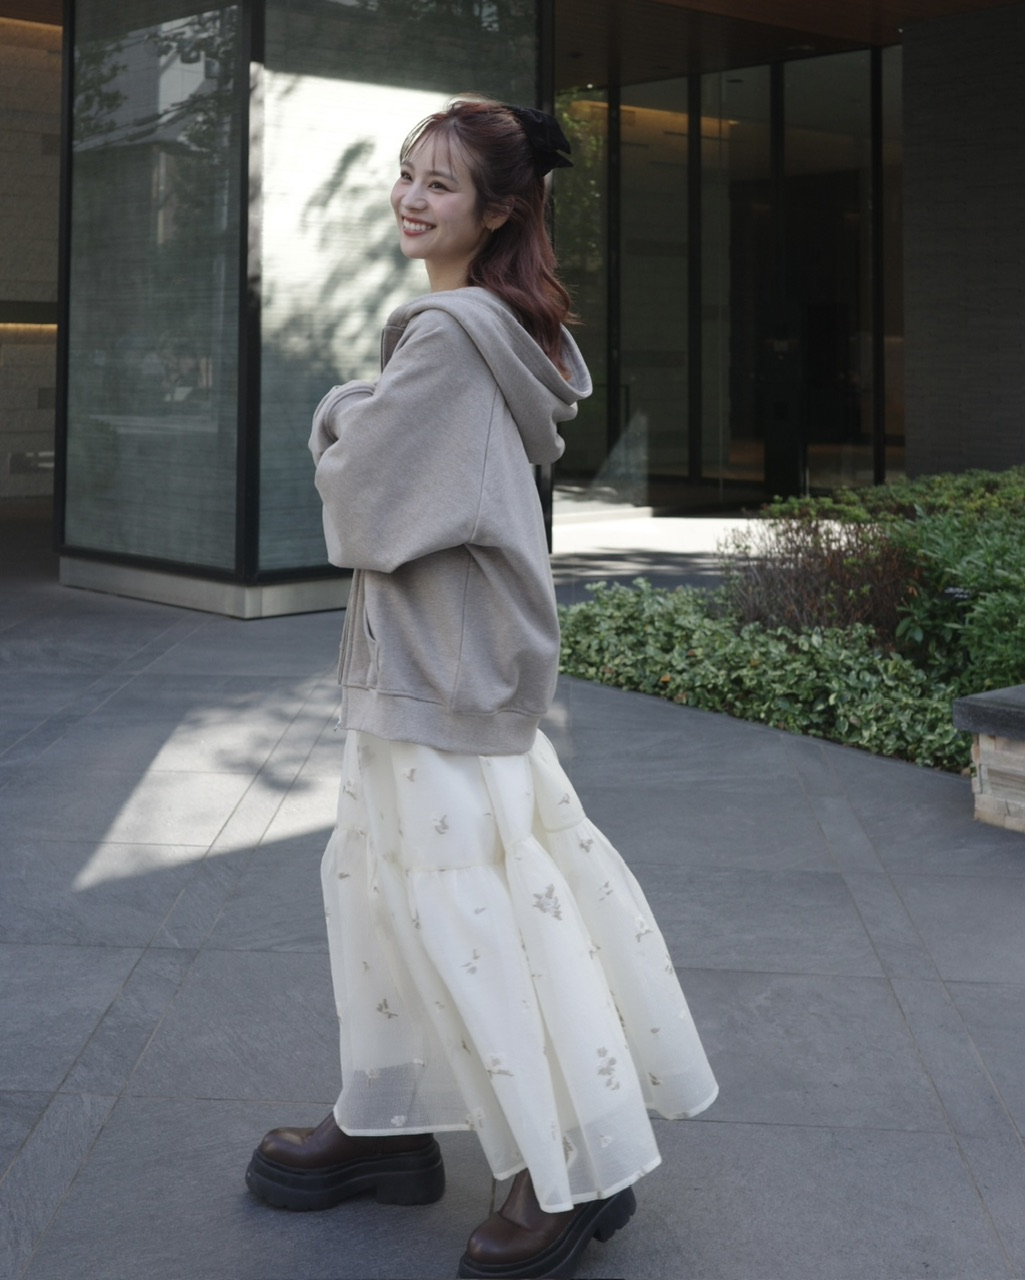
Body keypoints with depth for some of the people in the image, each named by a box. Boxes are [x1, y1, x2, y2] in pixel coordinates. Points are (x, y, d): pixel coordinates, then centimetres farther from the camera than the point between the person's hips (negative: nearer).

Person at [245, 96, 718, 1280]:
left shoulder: (450, 334, -19)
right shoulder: (507, 328, 12)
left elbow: (363, 493, -17)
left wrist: (339, 415, 2)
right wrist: (363, 424, 6)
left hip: (443, 661, -10)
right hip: (434, 651, 10)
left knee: (465, 898, -3)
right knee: (378, 871, 17)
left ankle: (577, 1171, 9)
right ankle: (389, 1125, 29)